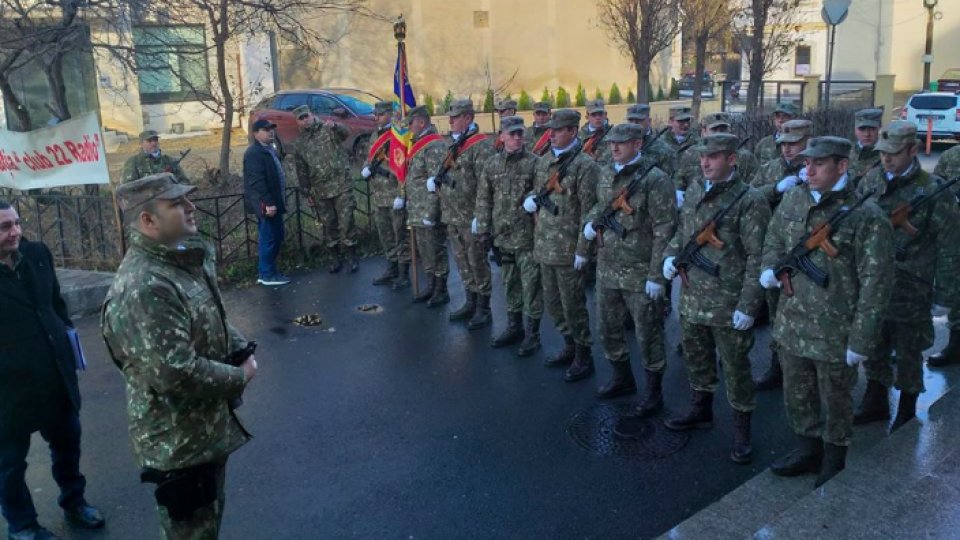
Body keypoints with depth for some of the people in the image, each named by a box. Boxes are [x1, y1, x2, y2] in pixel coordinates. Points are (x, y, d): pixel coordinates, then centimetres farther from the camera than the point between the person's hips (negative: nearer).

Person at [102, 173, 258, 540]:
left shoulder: (188, 258, 2)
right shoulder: (144, 288, -30)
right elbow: (176, 375, -34)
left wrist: (241, 351, -2)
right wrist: (240, 376, -19)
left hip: (208, 426, 9)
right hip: (178, 441, -9)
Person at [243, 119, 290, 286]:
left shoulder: (269, 149, 17)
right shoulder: (254, 153, -15)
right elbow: (257, 181, -22)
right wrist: (268, 203, -26)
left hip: (274, 201, 10)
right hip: (266, 204, -10)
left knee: (276, 237, 15)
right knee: (268, 239, -4)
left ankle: (265, 271, 24)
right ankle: (267, 275, 5)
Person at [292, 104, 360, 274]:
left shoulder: (327, 129, 0)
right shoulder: (300, 144, 11)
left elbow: (345, 133, -23)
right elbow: (301, 171, 14)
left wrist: (334, 126, -45)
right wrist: (307, 193, 10)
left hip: (342, 185, -4)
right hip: (320, 191, 4)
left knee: (346, 222, -6)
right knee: (329, 225, 9)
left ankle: (353, 257, 5)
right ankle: (337, 258, 20)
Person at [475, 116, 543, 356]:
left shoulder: (534, 163, -6)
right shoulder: (491, 164, 7)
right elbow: (483, 199, 9)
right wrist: (483, 229, 5)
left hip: (528, 235, -4)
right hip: (502, 235, 4)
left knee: (531, 285, 1)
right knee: (509, 284, 15)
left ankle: (532, 333, 12)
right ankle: (514, 327, 29)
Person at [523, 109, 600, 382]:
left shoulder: (585, 166, -13)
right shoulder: (544, 161, 10)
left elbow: (588, 211, -15)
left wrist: (582, 250, -17)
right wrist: (530, 199, 0)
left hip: (568, 249, -7)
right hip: (545, 245, 8)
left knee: (573, 305, 3)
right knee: (552, 303, 17)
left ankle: (583, 357, 18)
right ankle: (570, 346, 35)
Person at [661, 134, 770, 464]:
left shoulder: (750, 201, -14)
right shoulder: (694, 191, 7)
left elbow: (757, 258, -15)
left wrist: (748, 306, -18)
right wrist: (670, 255, 0)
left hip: (728, 304, -7)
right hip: (692, 298, 7)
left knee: (735, 368, 5)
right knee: (696, 359, 21)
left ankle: (742, 431, 21)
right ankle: (701, 411, 42)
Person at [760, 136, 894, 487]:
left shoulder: (866, 217, -16)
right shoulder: (793, 200, 1)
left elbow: (875, 284, -15)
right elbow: (774, 241, 17)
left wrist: (861, 340, -15)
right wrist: (770, 268, -4)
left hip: (835, 334, -5)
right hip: (792, 325, 5)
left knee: (835, 403, 15)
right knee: (797, 397, 21)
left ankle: (834, 464, 36)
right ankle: (809, 449, 44)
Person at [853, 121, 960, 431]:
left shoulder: (933, 192, -13)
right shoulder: (871, 182, 0)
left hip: (911, 292, -4)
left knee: (908, 355, 11)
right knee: (873, 350, 17)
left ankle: (907, 414, 29)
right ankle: (875, 404, 35)